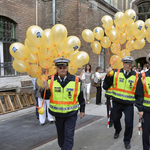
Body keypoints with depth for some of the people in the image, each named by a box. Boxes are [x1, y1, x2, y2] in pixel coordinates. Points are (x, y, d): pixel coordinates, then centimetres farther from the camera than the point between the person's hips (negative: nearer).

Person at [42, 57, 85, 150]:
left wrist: (82, 110, 6)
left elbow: (81, 97, 1)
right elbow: (46, 97, -5)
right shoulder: (51, 80, -5)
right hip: (57, 113, 3)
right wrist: (46, 89, -26)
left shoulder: (76, 80, -9)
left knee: (69, 135, -2)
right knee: (61, 135, 20)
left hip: (71, 114, -2)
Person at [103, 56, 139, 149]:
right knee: (115, 119, 19)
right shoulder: (116, 73, -3)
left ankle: (127, 140, 25)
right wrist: (108, 75, -15)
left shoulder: (136, 76, -3)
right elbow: (107, 85, -2)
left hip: (129, 104, -1)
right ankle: (118, 130, 53)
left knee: (129, 123, 1)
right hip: (117, 102, 1)